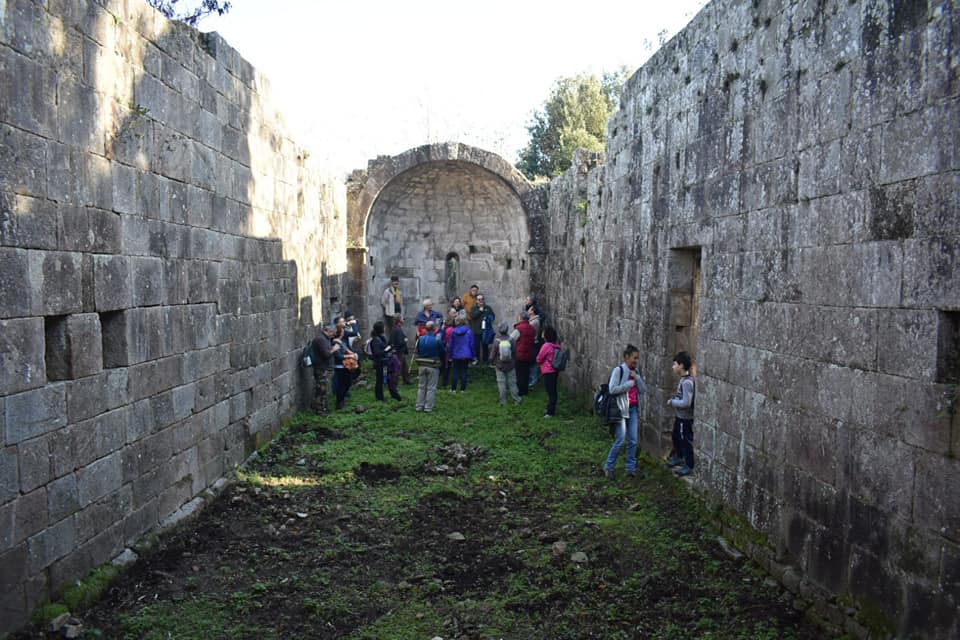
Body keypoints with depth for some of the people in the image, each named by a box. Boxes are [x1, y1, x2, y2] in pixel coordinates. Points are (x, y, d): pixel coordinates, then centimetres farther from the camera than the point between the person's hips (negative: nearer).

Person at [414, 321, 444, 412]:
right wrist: (442, 361, 14)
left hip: (422, 366, 4)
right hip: (433, 367, -4)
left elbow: (417, 352, 7)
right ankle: (428, 407, 5)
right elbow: (442, 353, -5)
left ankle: (419, 406, 17)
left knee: (421, 387, 15)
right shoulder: (437, 340, -15)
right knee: (431, 388, 4)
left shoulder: (420, 339, -2)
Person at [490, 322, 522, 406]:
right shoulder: (512, 340, -10)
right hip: (510, 365, 1)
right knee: (512, 383, 11)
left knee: (501, 383, 8)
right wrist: (515, 363, 13)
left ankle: (503, 401, 10)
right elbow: (515, 354, -2)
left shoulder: (496, 341, -14)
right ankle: (516, 399, 15)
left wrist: (492, 362, 10)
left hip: (499, 365, -1)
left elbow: (493, 354, -7)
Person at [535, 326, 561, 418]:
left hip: (548, 372, -8)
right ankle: (552, 409, 30)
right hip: (554, 371, 8)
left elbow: (538, 359, -11)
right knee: (553, 391, 18)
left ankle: (550, 412, 5)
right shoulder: (556, 345, 3)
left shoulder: (546, 346, -20)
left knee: (550, 392, -2)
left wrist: (540, 362, 10)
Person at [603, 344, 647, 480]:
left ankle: (631, 468, 15)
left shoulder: (635, 372, 11)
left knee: (633, 441, 6)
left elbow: (643, 390, 7)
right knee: (620, 441, -6)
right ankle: (608, 467, 8)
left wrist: (637, 378, -7)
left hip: (633, 409, 7)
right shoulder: (619, 370, -10)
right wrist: (630, 383, -14)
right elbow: (612, 389, -18)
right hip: (621, 409, -7)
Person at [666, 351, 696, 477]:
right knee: (676, 437, 25)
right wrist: (674, 399, 4)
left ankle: (690, 466, 15)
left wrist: (672, 402, -18)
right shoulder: (683, 379, 5)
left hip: (686, 418, -10)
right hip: (680, 416, 10)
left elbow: (686, 402, -29)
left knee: (686, 441, 3)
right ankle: (679, 458, 44)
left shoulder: (687, 382, -26)